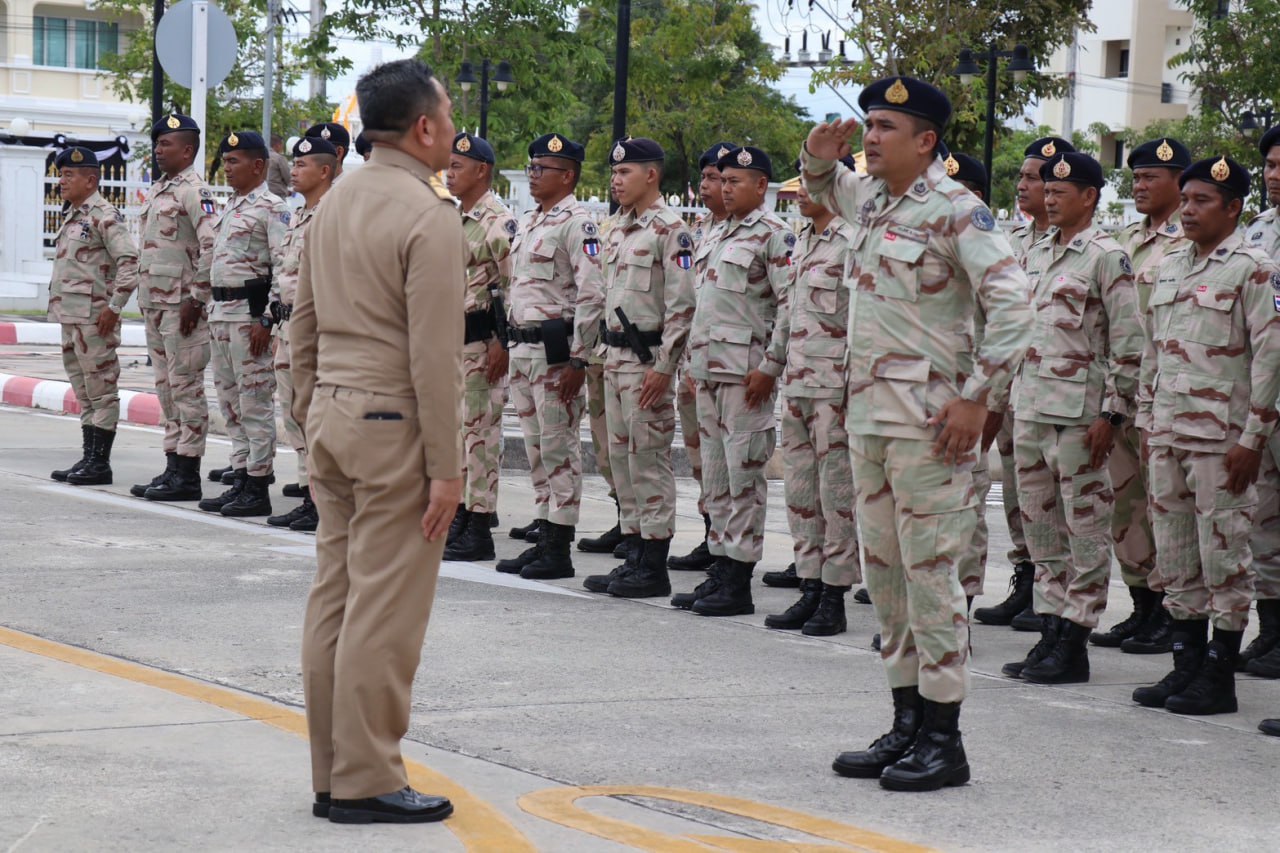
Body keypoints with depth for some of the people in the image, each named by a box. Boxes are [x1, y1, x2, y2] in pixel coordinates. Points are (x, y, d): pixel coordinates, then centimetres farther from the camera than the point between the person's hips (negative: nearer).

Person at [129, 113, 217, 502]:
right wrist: (146, 300, 20)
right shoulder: (158, 189, 18)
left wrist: (196, 298, -20)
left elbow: (212, 246, -19)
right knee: (166, 388, 12)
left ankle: (188, 476, -3)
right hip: (155, 304, 10)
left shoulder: (193, 190, -11)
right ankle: (173, 468, 18)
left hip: (182, 305, -10)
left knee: (186, 388, -6)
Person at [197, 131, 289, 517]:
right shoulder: (231, 207, 18)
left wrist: (267, 320, -20)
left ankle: (258, 490, -3)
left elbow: (286, 268, -16)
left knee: (255, 403, -6)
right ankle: (240, 482, 17)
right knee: (230, 402, 11)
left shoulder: (271, 207, -10)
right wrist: (214, 315, 20)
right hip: (221, 312, 10)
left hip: (249, 315, -10)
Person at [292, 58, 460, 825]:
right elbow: (434, 353, -17)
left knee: (335, 596, 11)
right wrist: (446, 467, -14)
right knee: (385, 610, -3)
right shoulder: (429, 215, -15)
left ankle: (333, 772, 17)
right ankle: (366, 782, 1)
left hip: (333, 415, 8)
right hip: (393, 425, -8)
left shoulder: (336, 202, 10)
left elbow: (304, 321, 15)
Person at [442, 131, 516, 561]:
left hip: (480, 341, -10)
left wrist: (501, 343, -21)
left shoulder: (498, 222, -13)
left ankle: (480, 531, -4)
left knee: (480, 431, -7)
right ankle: (462, 514, 20)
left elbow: (512, 285, -18)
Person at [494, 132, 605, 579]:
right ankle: (544, 539, 18)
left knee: (559, 447, -4)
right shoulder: (528, 222, 17)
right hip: (523, 345, 9)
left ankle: (559, 550, -1)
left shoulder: (576, 224, -12)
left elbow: (592, 295, -18)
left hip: (556, 347, -9)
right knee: (536, 446, 12)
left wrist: (578, 360, -20)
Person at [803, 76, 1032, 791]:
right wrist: (820, 157, 14)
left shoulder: (955, 210, -12)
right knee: (885, 571, 11)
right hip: (869, 412, 9)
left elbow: (1013, 306, -17)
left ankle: (944, 742, 0)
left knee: (929, 571, -6)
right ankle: (907, 726, 19)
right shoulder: (872, 200, 13)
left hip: (928, 421, -9)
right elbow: (826, 190, 37)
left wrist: (977, 398, -20)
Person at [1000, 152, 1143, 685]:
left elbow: (1128, 343, -10)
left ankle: (1073, 645, 1)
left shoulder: (1106, 257, -8)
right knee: (1040, 526, 10)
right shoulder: (1035, 255, 15)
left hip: (1078, 411, -8)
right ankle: (1050, 635, 17)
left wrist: (1112, 413, -14)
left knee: (1085, 530, -1)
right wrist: (1008, 399, 16)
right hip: (1030, 408, 8)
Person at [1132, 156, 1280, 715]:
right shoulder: (1169, 267, 14)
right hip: (1167, 434, 7)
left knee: (1223, 554, -2)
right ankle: (1187, 666, 18)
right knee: (1176, 555, 9)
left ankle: (1219, 677, 3)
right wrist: (1146, 421, 15)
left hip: (1220, 435, -7)